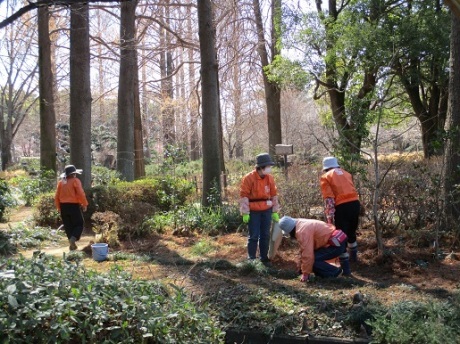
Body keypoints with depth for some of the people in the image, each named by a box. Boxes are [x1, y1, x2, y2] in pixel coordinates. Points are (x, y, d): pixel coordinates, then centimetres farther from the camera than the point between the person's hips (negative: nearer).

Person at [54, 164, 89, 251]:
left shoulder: (61, 182, 9)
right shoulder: (75, 181, -7)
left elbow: (57, 196, 10)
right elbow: (81, 194, -14)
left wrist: (59, 208, 18)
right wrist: (84, 204, -5)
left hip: (63, 206, 5)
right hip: (73, 206, -5)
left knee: (68, 225, 12)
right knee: (79, 224, 5)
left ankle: (72, 244, 13)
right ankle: (73, 238, -18)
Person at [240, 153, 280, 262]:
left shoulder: (270, 178, 2)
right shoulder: (249, 178, -14)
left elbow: (274, 195, 9)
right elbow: (244, 196, -13)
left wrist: (275, 211, 8)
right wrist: (245, 213, -14)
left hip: (266, 210, 5)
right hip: (253, 211, -5)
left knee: (265, 235, 10)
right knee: (254, 236, -1)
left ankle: (264, 257, 21)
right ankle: (251, 259, 10)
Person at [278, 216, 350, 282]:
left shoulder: (302, 231, -21)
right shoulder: (300, 224, 10)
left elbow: (307, 254, -22)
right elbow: (304, 250, 17)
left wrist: (305, 273, -12)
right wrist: (301, 267, 21)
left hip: (337, 244, -10)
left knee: (313, 260, -13)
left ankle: (335, 273, -3)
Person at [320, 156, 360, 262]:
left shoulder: (325, 177, 5)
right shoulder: (346, 173, 22)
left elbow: (329, 199, -6)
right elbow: (350, 189, 15)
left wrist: (330, 217, -9)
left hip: (342, 206, -6)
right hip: (355, 203, 6)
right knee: (351, 232, 24)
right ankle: (353, 256, 39)